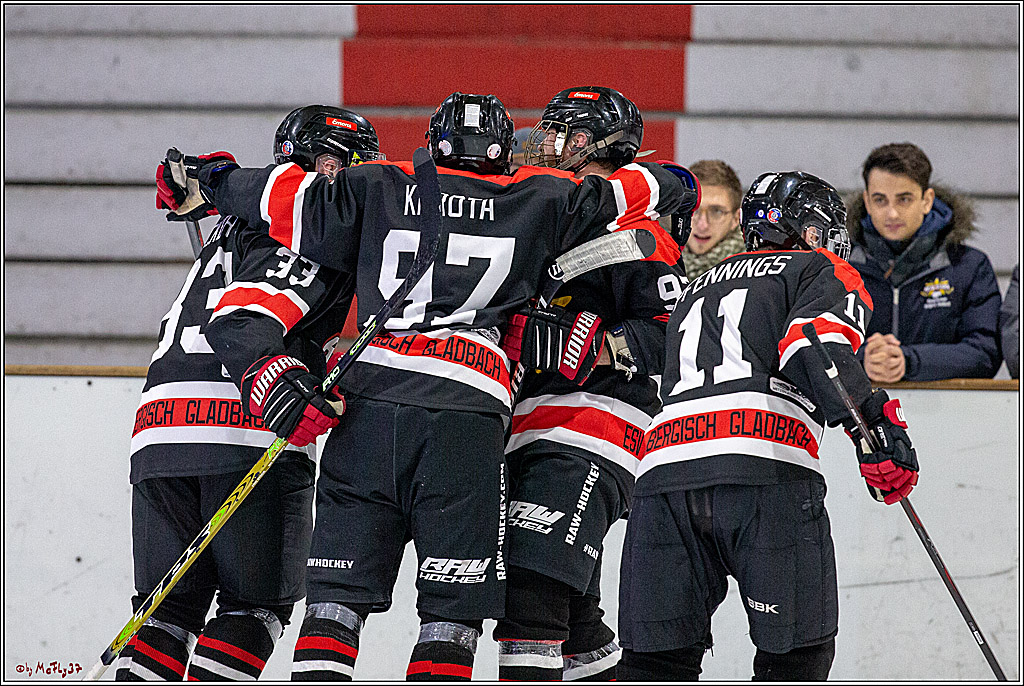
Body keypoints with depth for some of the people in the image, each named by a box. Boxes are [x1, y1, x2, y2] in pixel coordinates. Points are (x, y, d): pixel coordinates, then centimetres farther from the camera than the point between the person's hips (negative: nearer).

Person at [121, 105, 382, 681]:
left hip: (161, 428, 8)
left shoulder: (245, 222, 28)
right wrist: (281, 391, -31)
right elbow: (244, 324, -18)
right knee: (255, 603, 1)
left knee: (173, 602, 11)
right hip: (249, 434, -8)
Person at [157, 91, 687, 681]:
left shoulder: (379, 190, 15)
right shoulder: (542, 200, 14)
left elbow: (284, 196, 12)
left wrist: (208, 183, 29)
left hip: (370, 398, 2)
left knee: (338, 592, 5)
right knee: (453, 608, 2)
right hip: (466, 417, -2)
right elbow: (665, 189, 19)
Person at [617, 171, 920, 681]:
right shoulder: (827, 274, 17)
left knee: (658, 659, 8)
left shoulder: (696, 289, 38)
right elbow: (815, 343, -4)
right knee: (798, 654, 5)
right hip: (768, 467, -5)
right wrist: (874, 422, -14)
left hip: (662, 466, 5)